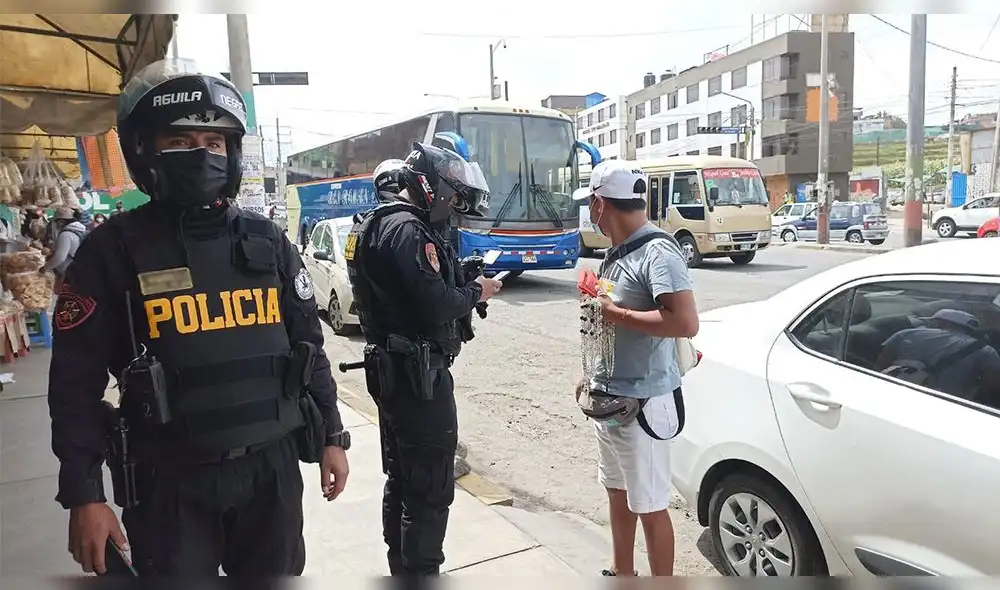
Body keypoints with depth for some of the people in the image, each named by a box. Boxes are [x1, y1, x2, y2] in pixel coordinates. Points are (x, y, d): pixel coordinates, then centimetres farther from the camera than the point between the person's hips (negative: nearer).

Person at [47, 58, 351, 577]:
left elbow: (308, 346, 8)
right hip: (171, 481, -2)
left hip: (272, 466, 3)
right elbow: (78, 380, -5)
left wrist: (331, 435, 8)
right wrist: (83, 494, -7)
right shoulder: (114, 250, -6)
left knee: (277, 574, 18)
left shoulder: (266, 242, 2)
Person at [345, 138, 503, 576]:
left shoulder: (381, 223, 15)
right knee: (431, 489, -1)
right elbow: (434, 305, -24)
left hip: (392, 371, 11)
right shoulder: (407, 229, -18)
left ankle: (402, 569, 34)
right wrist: (476, 292, -7)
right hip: (418, 375, -11)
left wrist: (465, 283, 4)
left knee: (402, 480, 20)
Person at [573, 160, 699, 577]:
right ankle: (622, 573, 41)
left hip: (643, 403, -10)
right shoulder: (619, 251, 9)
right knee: (618, 493, 22)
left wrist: (617, 314, -24)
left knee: (650, 506, 4)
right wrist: (597, 377, 18)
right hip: (610, 397, 10)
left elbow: (686, 323, -31)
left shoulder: (657, 252, -20)